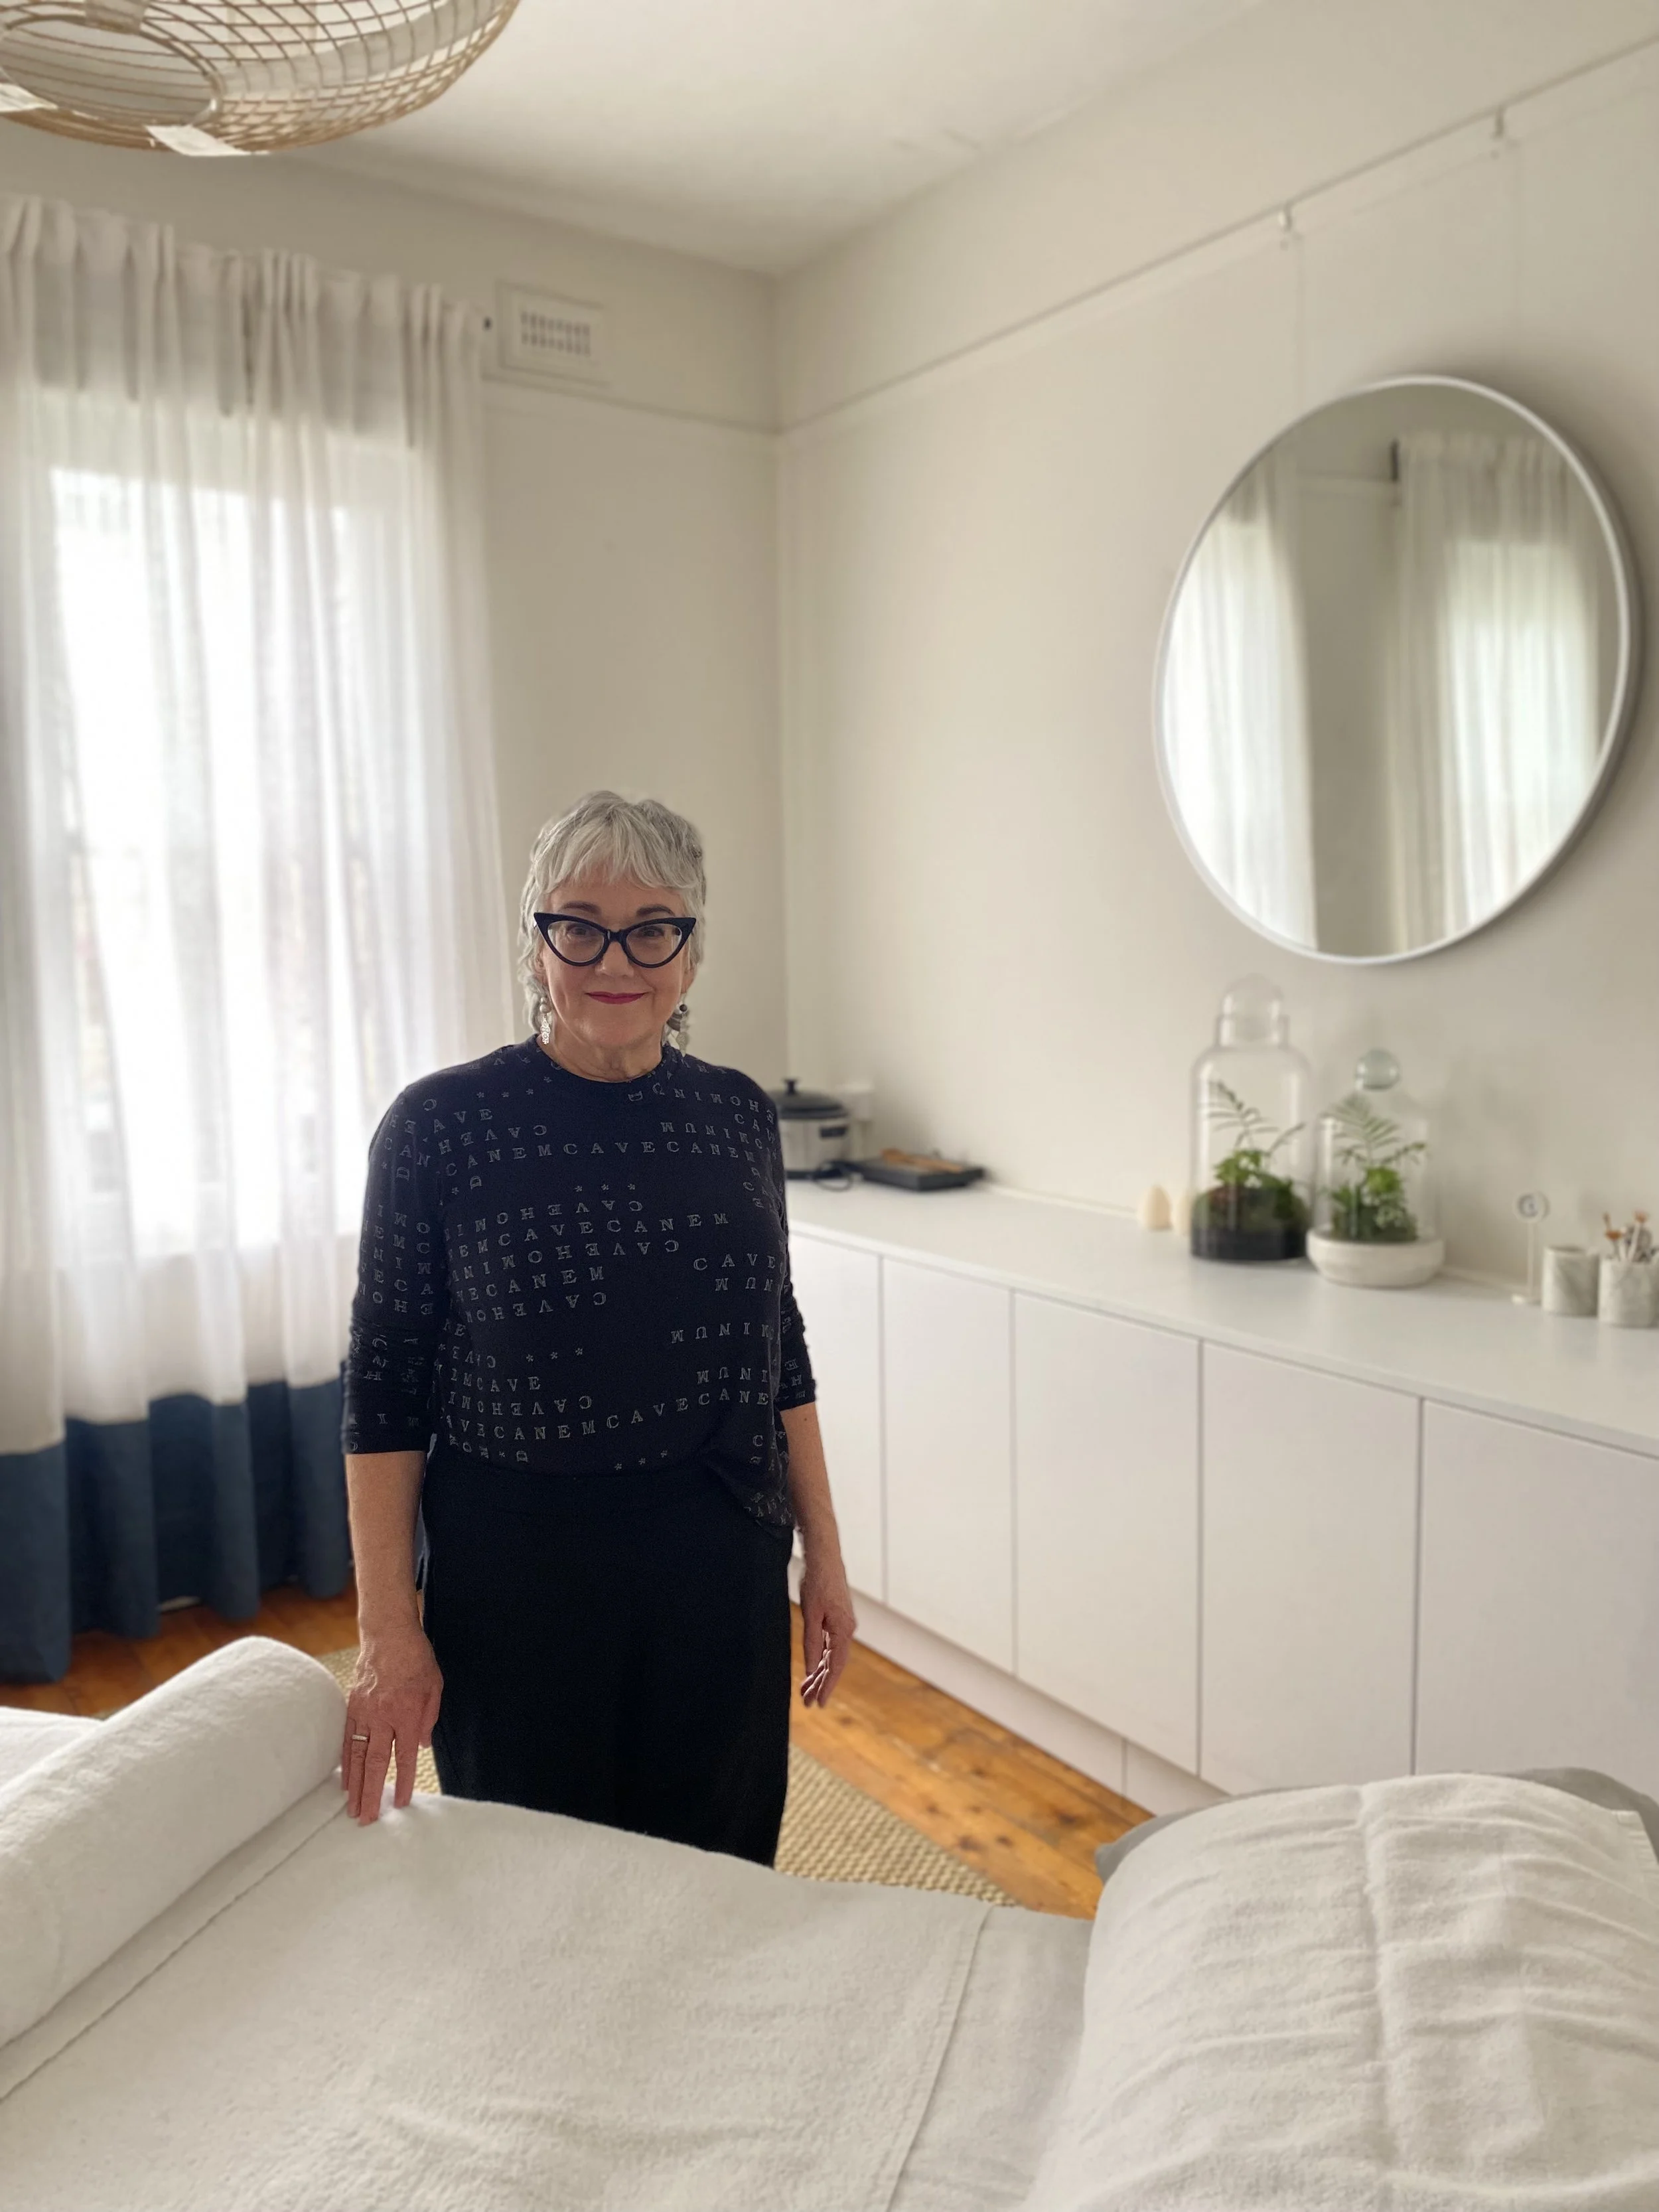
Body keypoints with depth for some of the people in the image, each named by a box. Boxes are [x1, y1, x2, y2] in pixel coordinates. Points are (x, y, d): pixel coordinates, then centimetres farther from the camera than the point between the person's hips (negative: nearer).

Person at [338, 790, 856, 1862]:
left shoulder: (739, 1113, 0)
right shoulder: (439, 1125, -11)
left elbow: (781, 1350, 7)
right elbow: (385, 1393, -7)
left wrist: (825, 1552, 8)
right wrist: (389, 1631, -8)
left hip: (724, 1573, 3)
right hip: (518, 1585, -3)